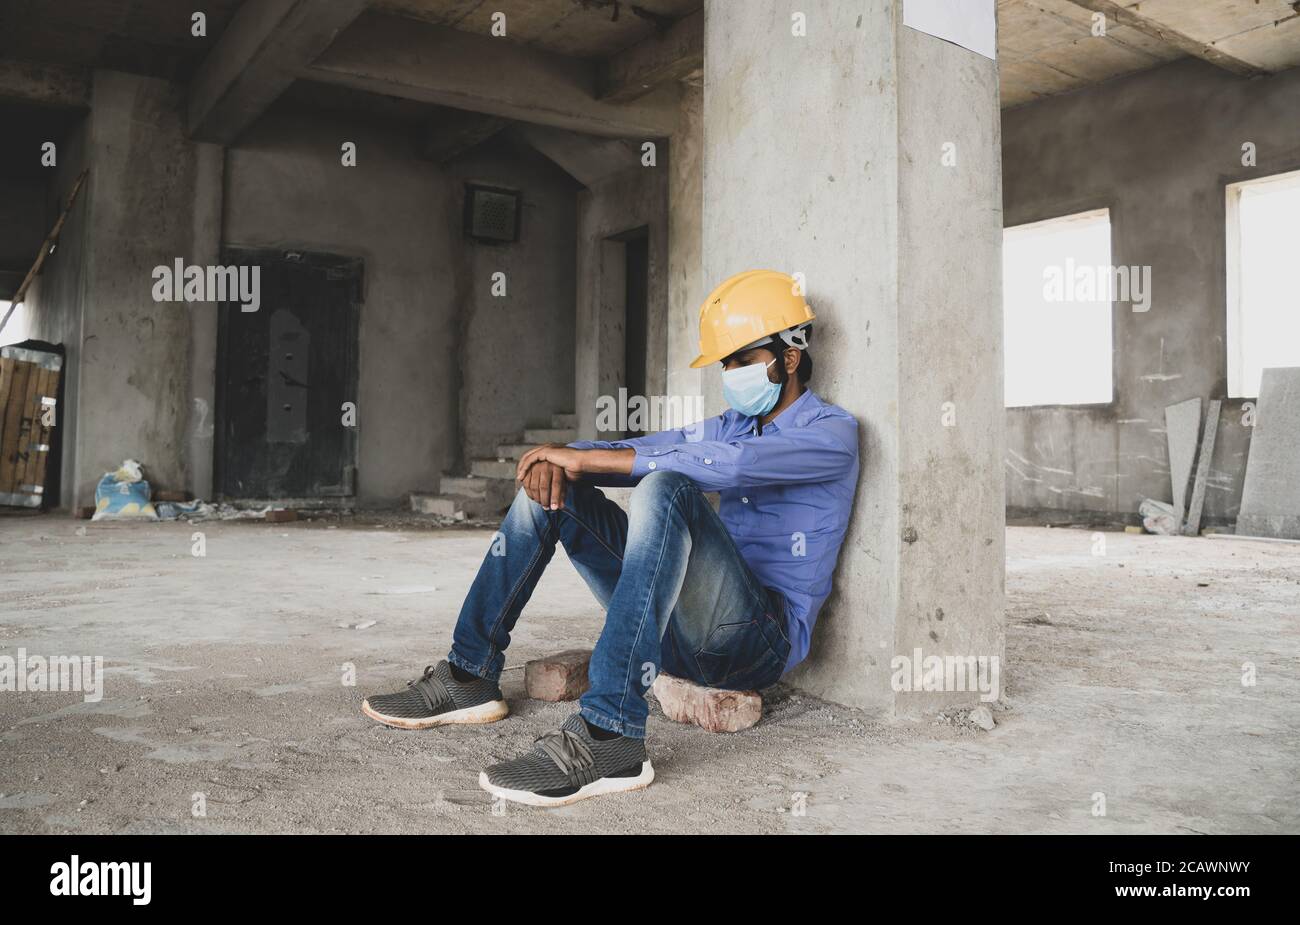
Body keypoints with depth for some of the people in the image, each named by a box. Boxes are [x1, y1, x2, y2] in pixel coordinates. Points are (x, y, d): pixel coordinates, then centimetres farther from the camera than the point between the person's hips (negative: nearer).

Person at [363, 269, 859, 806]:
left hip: (764, 638, -7)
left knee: (665, 489, -34)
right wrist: (560, 460, -11)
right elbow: (626, 452, 13)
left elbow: (728, 464, -23)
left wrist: (584, 458, -20)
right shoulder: (730, 425, 20)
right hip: (680, 633, 7)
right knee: (549, 491, 4)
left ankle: (609, 736, -41)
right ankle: (469, 676, 3)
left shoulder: (831, 432, -4)